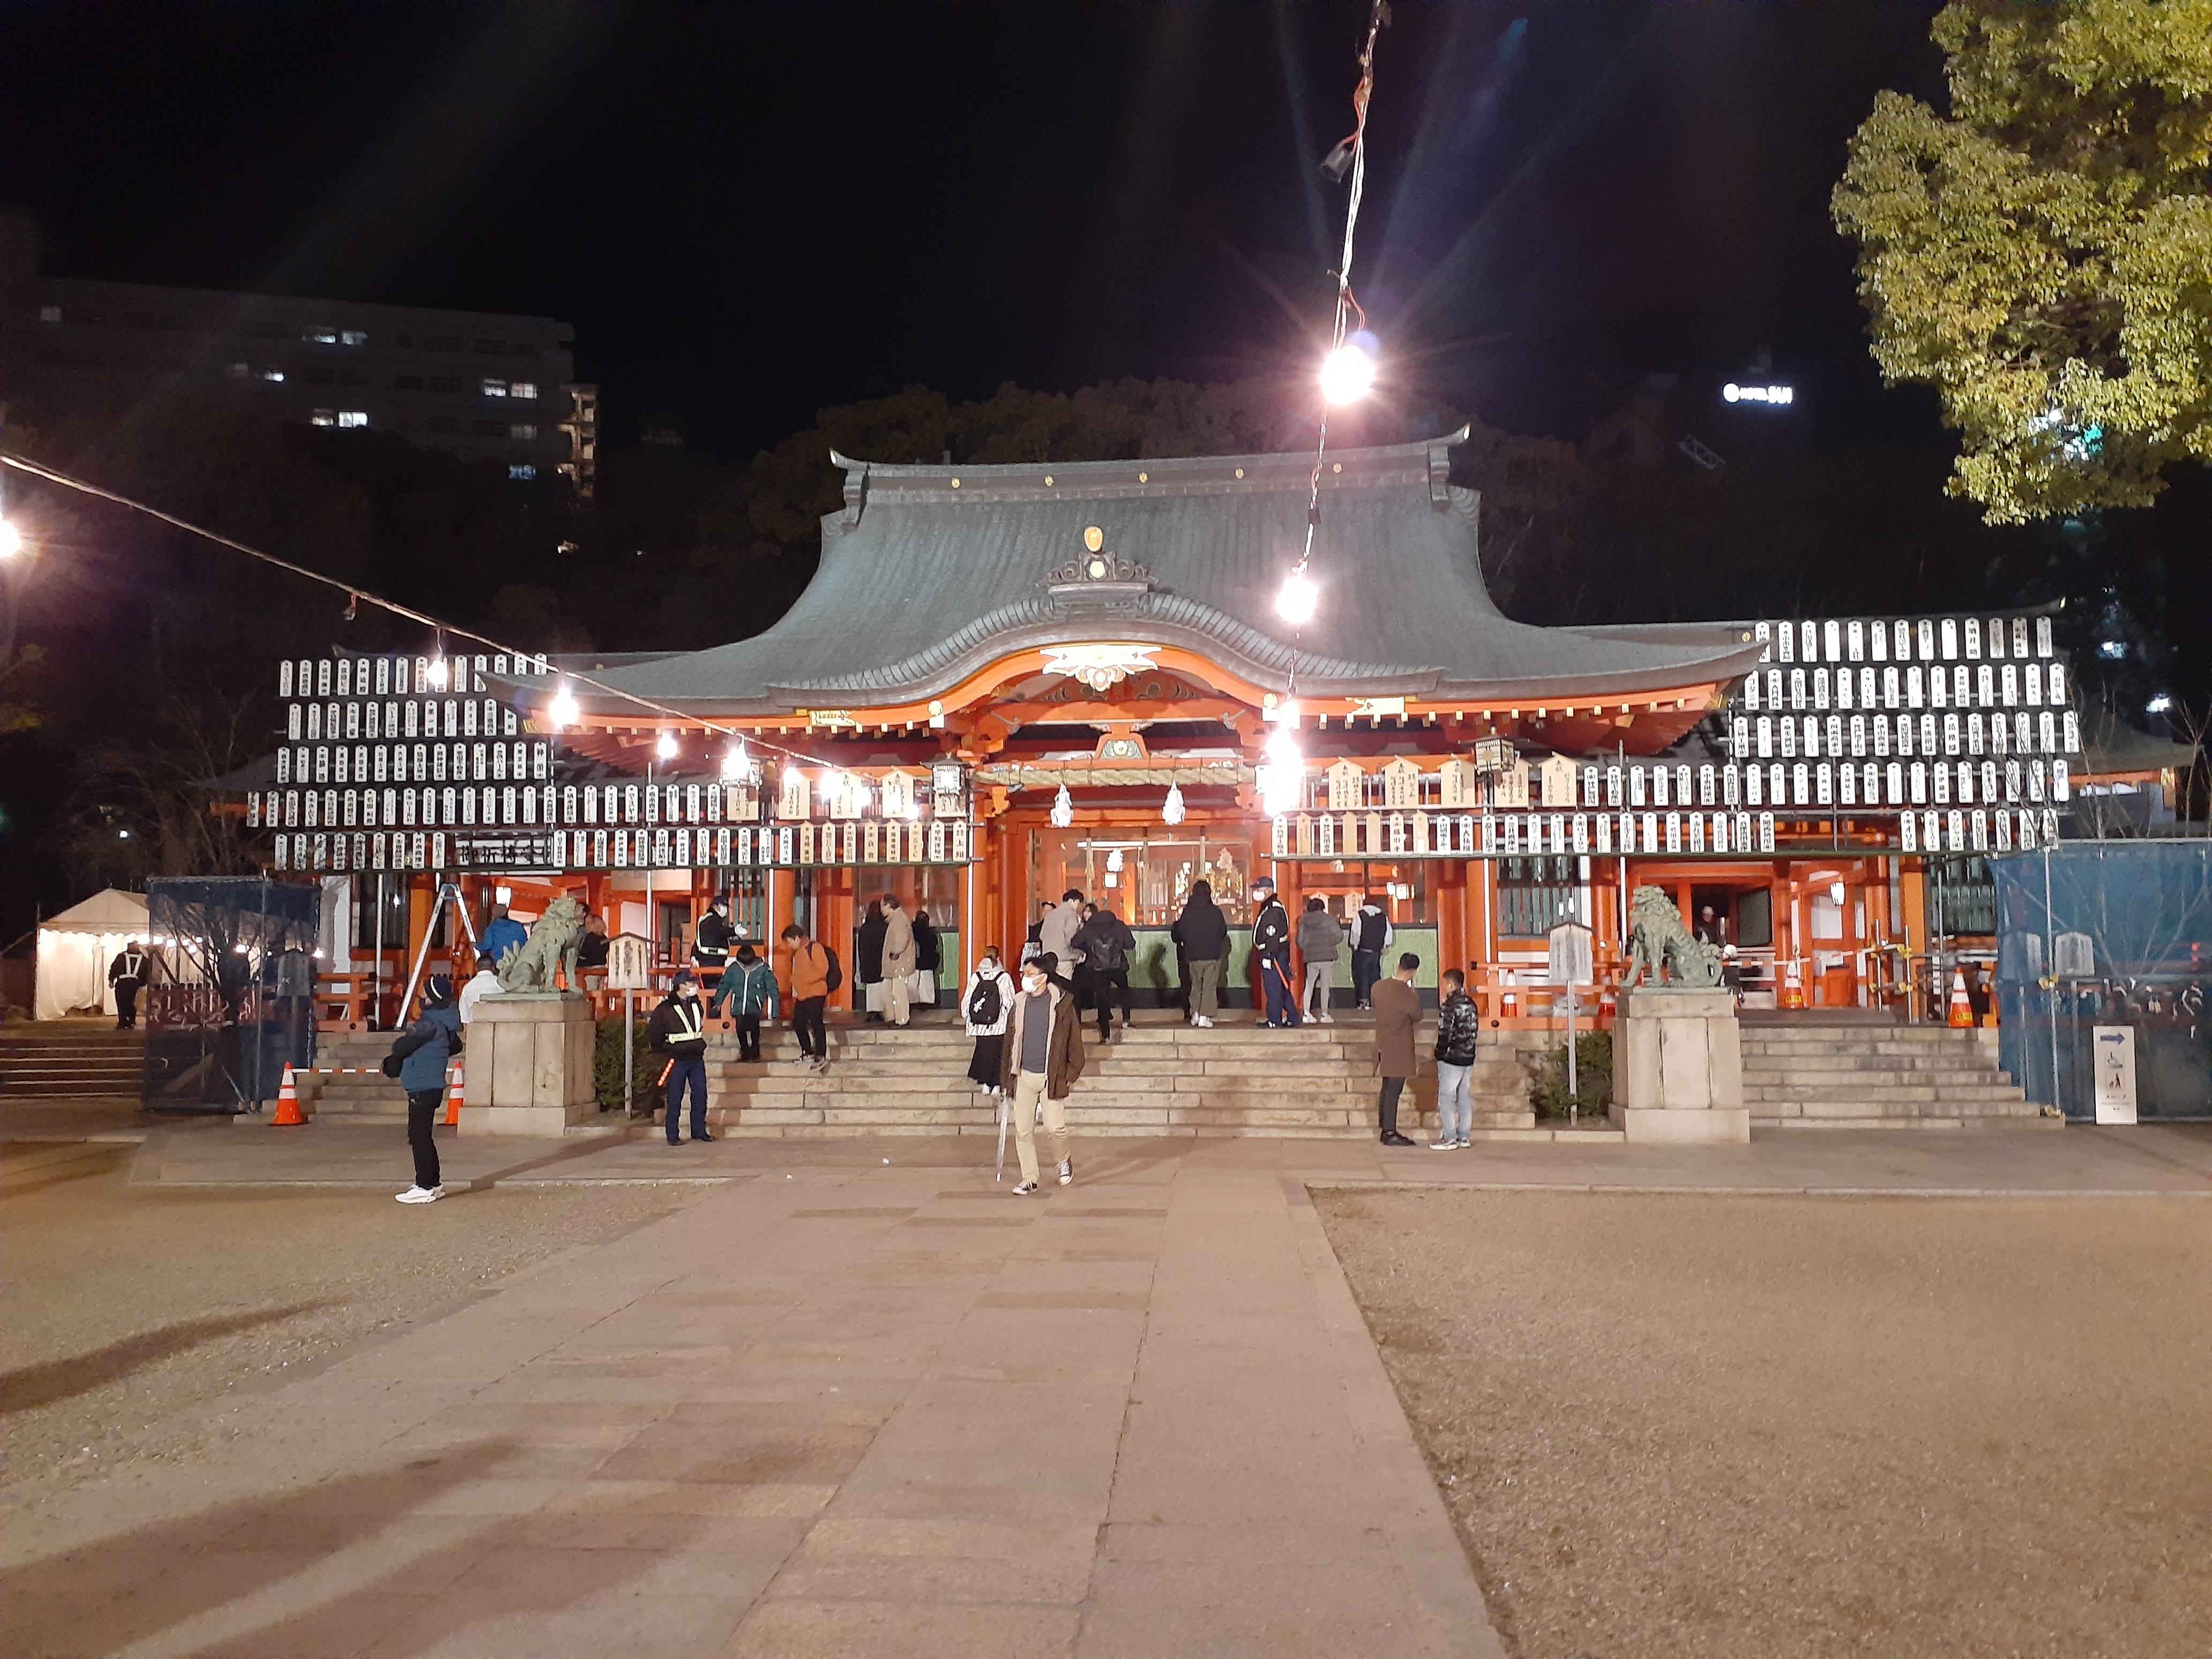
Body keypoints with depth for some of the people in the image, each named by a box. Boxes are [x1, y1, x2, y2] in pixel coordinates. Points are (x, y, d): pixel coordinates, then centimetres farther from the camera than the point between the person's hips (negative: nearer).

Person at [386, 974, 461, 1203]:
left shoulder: (429, 1023, -18)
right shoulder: (446, 1023, 11)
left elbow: (401, 1047, -18)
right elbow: (455, 1045, 27)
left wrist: (397, 1050, 4)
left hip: (423, 1088, -10)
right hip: (433, 1086, 10)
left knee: (419, 1136, -4)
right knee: (422, 1135, 18)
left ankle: (425, 1188, -1)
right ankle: (433, 1183, 24)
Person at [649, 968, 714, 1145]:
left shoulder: (697, 1006, 10)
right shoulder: (665, 1009, -8)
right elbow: (655, 1035, -3)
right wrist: (665, 1055, -3)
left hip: (697, 1059, 6)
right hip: (677, 1062, -5)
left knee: (701, 1094, 6)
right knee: (675, 1099, -1)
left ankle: (699, 1130, 16)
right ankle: (673, 1136, 5)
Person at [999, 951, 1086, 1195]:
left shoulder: (1062, 1003, -4)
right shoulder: (1019, 1003, 8)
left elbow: (1074, 1040, 0)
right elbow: (1010, 1042, 12)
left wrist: (1072, 1073, -3)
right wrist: (1006, 1078, 11)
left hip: (1052, 1077, -4)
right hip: (1023, 1076, 4)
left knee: (1055, 1127, -5)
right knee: (1023, 1130, 2)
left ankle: (1063, 1161, 25)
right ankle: (1029, 1179, 14)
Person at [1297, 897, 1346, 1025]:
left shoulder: (1303, 921, 4)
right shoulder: (1328, 919, -5)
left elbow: (1300, 941, 7)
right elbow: (1339, 936, -7)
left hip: (1310, 957, 3)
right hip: (1327, 956, -3)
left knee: (1309, 985, 13)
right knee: (1325, 985, 5)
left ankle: (1307, 1013, 10)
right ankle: (1324, 1014, 5)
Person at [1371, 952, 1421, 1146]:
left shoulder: (1379, 986, -1)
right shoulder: (1407, 995, -21)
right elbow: (1417, 1017, -6)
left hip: (1383, 1046, 7)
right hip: (1399, 1050, -7)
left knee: (1387, 1089, 16)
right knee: (1394, 1091, -2)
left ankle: (1386, 1129, 23)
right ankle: (1390, 1134, 2)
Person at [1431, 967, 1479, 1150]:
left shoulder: (1450, 1006, -15)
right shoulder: (1470, 1003, 8)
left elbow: (1444, 1032, -17)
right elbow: (1474, 1028, 12)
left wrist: (1441, 1051, -3)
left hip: (1451, 1058, -8)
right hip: (1469, 1057, 8)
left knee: (1446, 1097, -2)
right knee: (1465, 1097, 11)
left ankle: (1449, 1138, -2)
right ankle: (1464, 1137, 15)